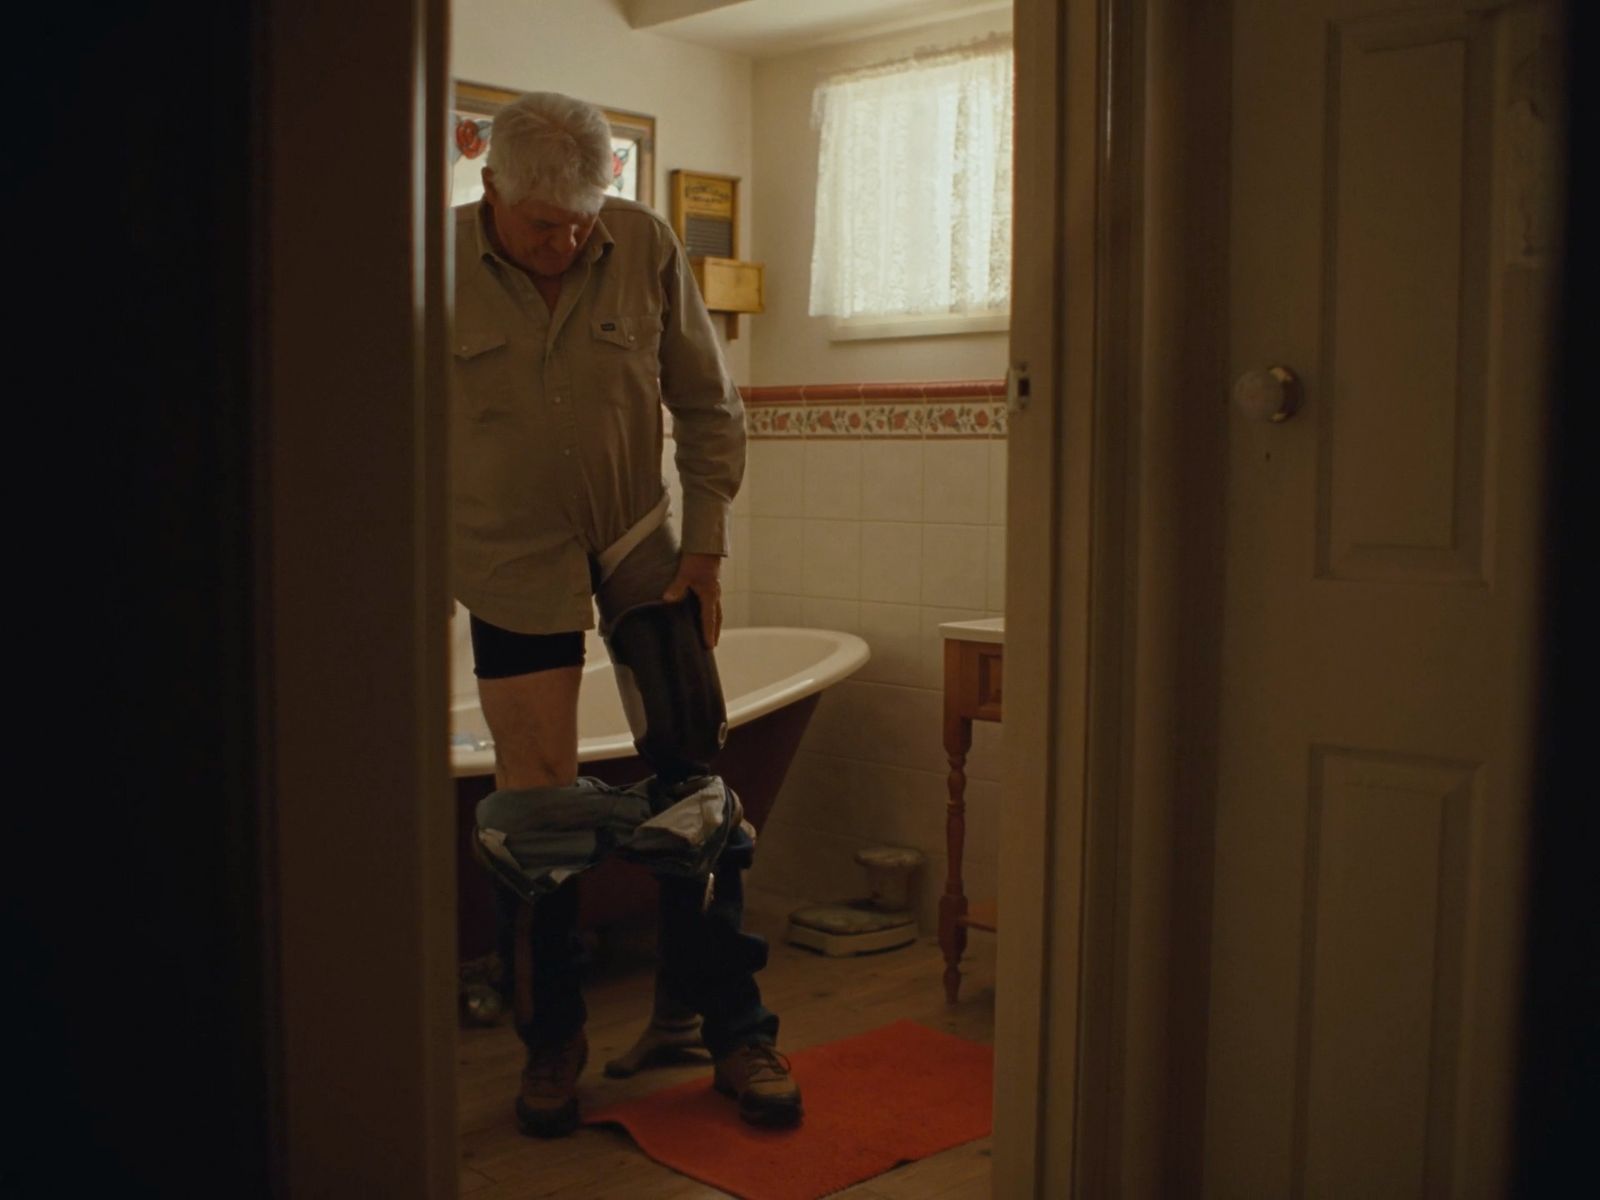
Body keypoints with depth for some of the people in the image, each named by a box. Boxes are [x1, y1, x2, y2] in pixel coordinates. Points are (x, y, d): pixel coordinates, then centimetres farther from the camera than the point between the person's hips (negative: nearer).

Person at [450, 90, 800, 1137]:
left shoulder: (647, 248, -11)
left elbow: (709, 407, 0)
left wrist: (706, 545, -3)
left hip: (642, 545, 1)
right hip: (512, 557, -1)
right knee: (535, 805, 1)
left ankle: (733, 1026, 15)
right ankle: (552, 1039, 20)